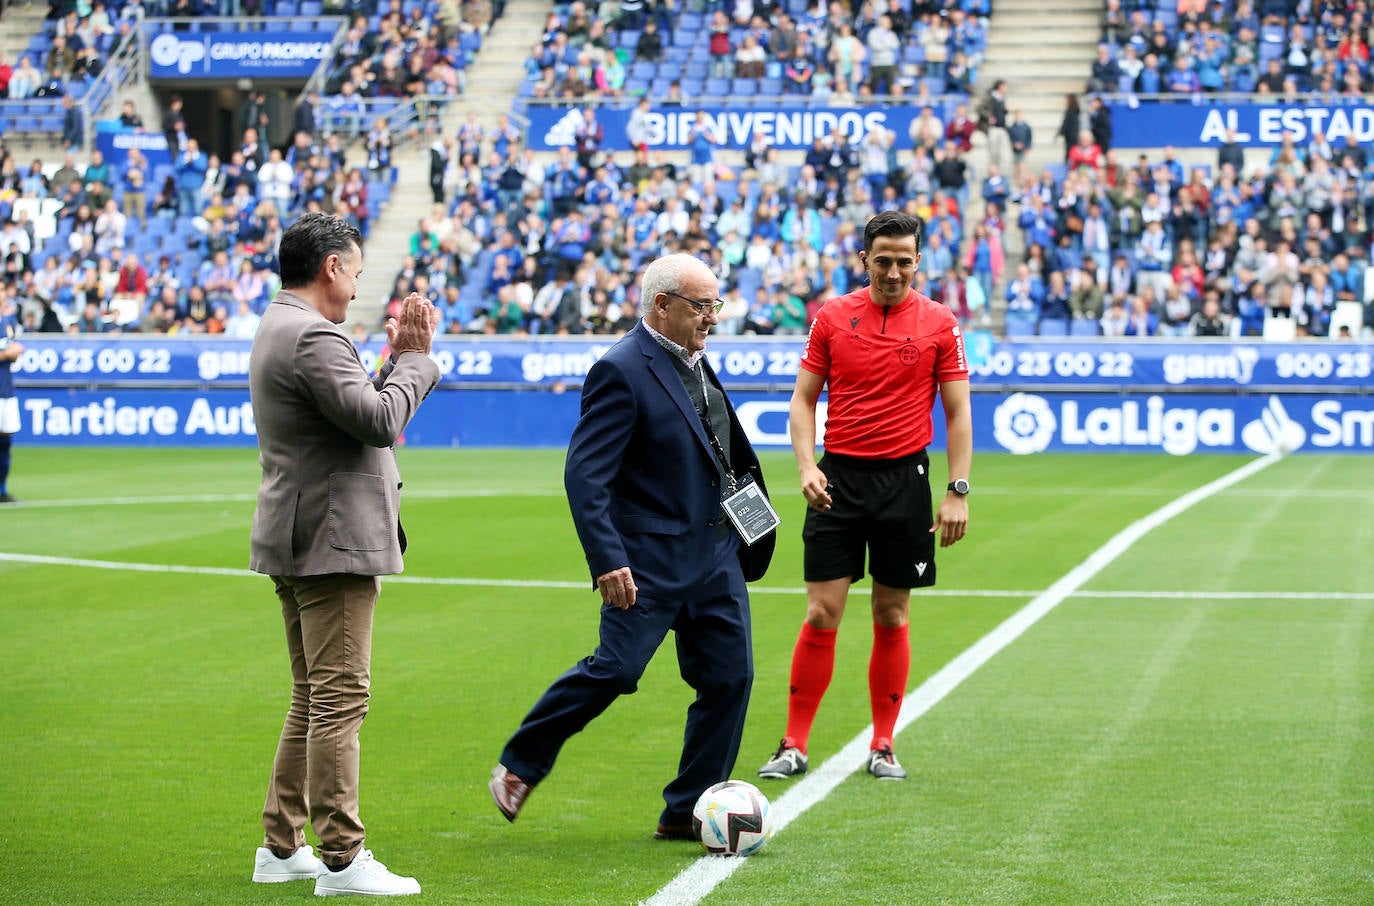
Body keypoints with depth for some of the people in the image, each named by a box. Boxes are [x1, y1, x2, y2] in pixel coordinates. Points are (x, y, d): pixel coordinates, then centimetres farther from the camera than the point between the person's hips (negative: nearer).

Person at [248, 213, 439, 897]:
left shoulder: (280, 329, 19)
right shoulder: (312, 336, -16)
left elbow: (365, 414, 21)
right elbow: (379, 421, -21)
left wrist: (398, 359, 12)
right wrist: (413, 358, -7)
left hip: (297, 544, 11)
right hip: (332, 541, -11)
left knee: (314, 698, 17)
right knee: (340, 695, -10)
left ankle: (282, 847, 21)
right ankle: (341, 859, -10)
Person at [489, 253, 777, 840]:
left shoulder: (694, 361, 12)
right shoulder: (622, 371, -15)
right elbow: (584, 475, -20)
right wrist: (608, 561, -26)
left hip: (717, 555, 8)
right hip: (650, 560, -8)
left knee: (729, 677, 3)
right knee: (614, 670, -10)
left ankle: (686, 812, 12)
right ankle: (520, 766, 11)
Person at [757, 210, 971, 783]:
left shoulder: (938, 323, 1)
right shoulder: (832, 317, 4)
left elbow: (957, 412, 2)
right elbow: (803, 399, 7)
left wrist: (957, 491, -5)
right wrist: (806, 466, -8)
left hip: (904, 479, 0)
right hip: (839, 478, 0)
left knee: (892, 617, 5)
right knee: (820, 615, -4)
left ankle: (883, 746, 15)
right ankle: (794, 746, 3)